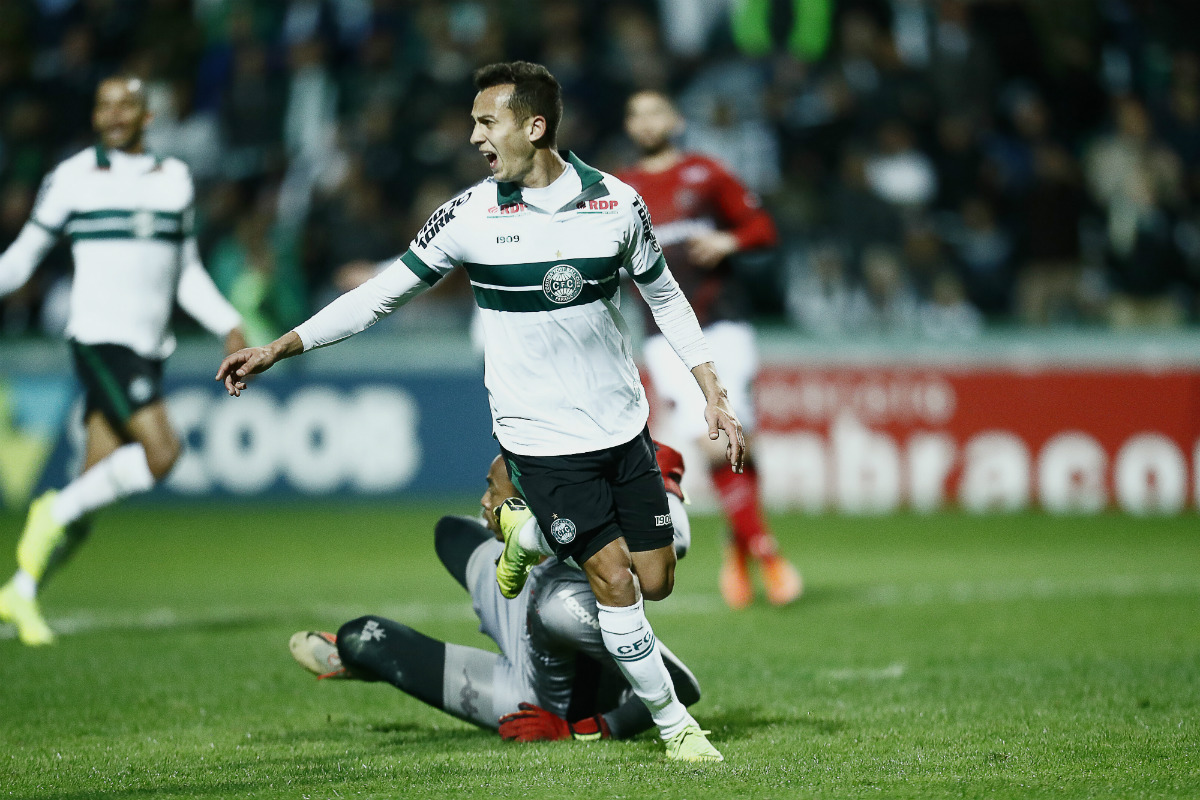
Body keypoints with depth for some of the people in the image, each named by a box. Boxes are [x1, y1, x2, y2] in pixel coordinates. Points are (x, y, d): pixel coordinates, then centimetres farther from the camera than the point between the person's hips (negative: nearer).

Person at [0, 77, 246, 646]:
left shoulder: (174, 179, 15)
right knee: (159, 453, -23)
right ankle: (56, 511, -5)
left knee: (97, 481, 1)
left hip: (149, 346, 5)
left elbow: (186, 272, 21)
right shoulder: (72, 178, 2)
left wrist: (229, 325, 11)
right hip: (99, 337, -5)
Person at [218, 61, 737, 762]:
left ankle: (532, 534, 31)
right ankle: (673, 721, 11)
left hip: (624, 427, 3)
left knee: (655, 581, 5)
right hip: (541, 437, -3)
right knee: (616, 584, -9)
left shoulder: (617, 203, -5)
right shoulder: (470, 216, -9)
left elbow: (665, 296, 9)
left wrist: (713, 391, 5)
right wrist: (278, 349, -5)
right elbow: (383, 294, -2)